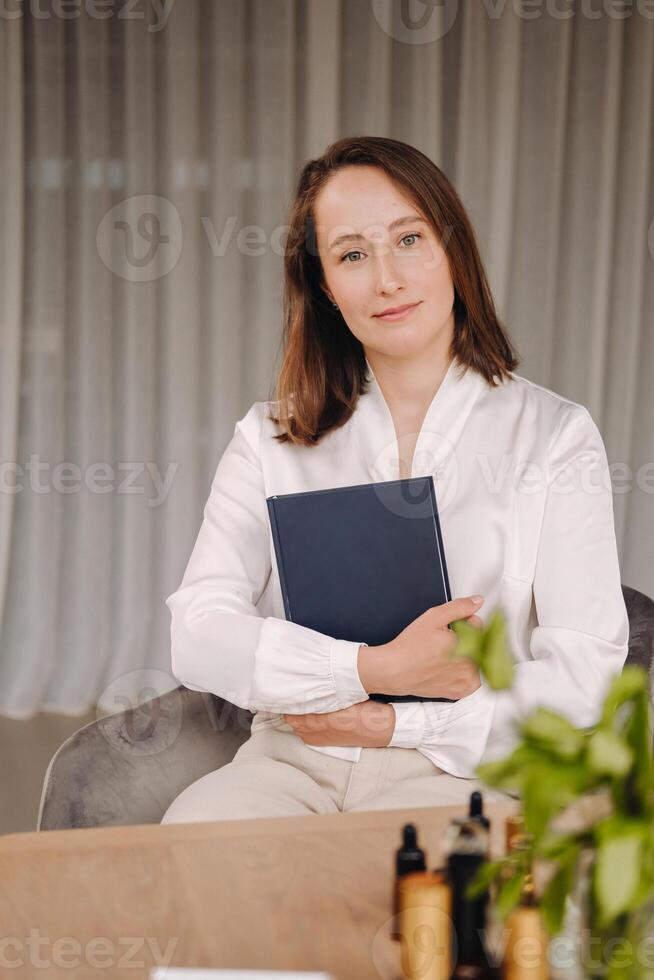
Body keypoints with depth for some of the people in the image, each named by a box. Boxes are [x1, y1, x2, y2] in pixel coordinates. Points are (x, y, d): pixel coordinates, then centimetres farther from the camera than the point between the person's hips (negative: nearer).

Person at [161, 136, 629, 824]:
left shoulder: (554, 434, 3)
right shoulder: (271, 438, 10)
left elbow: (585, 676, -3)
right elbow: (197, 635, -2)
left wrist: (391, 722, -11)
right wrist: (376, 669, -14)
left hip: (457, 770, -2)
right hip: (289, 764, 3)